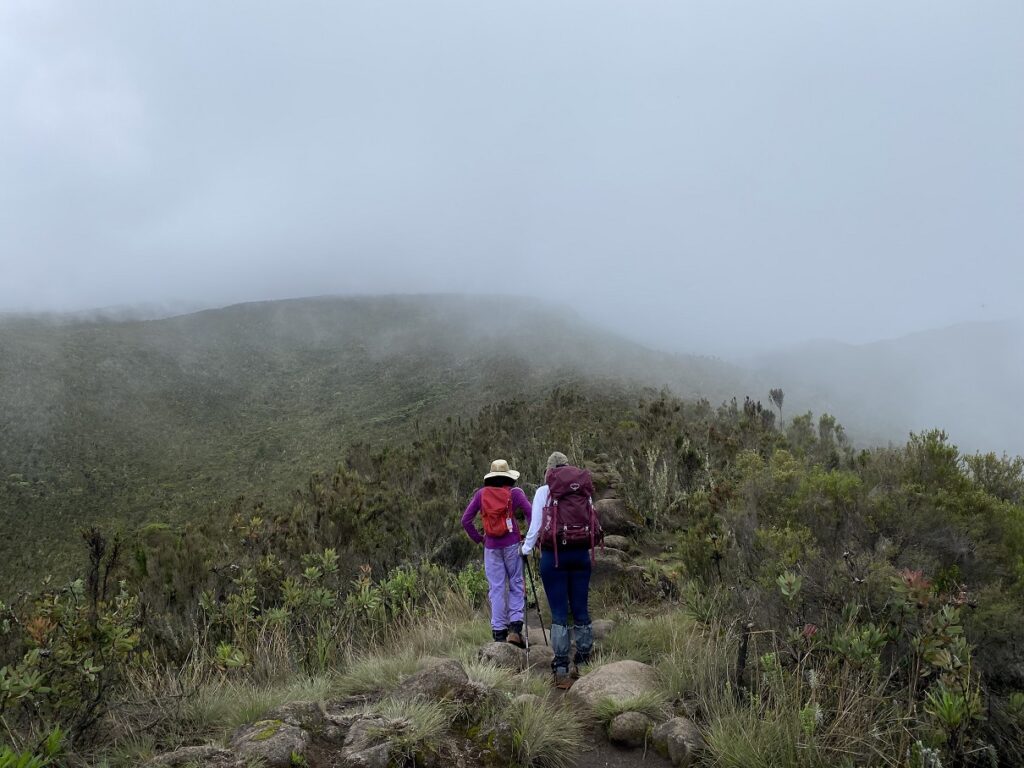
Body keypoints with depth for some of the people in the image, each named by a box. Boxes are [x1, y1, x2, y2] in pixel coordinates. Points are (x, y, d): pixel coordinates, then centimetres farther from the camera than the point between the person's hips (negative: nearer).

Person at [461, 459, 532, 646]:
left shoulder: (481, 494, 5)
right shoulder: (515, 492, 0)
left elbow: (466, 520, 5)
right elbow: (531, 514, -9)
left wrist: (478, 538, 14)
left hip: (491, 546, 2)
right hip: (512, 544, -1)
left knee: (496, 588, 5)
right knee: (516, 584, 6)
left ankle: (498, 632, 4)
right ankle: (515, 627, -7)